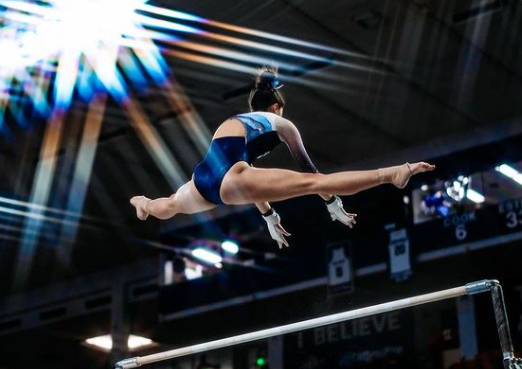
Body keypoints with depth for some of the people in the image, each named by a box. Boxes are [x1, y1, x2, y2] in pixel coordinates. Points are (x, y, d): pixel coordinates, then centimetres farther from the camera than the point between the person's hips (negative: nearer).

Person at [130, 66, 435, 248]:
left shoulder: (233, 123, 39)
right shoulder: (280, 123, 22)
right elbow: (309, 169, 25)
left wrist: (270, 219, 55)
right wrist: (335, 207, 35)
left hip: (203, 182, 6)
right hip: (228, 179, -6)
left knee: (170, 206, 41)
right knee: (312, 181, -14)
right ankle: (390, 174, -25)